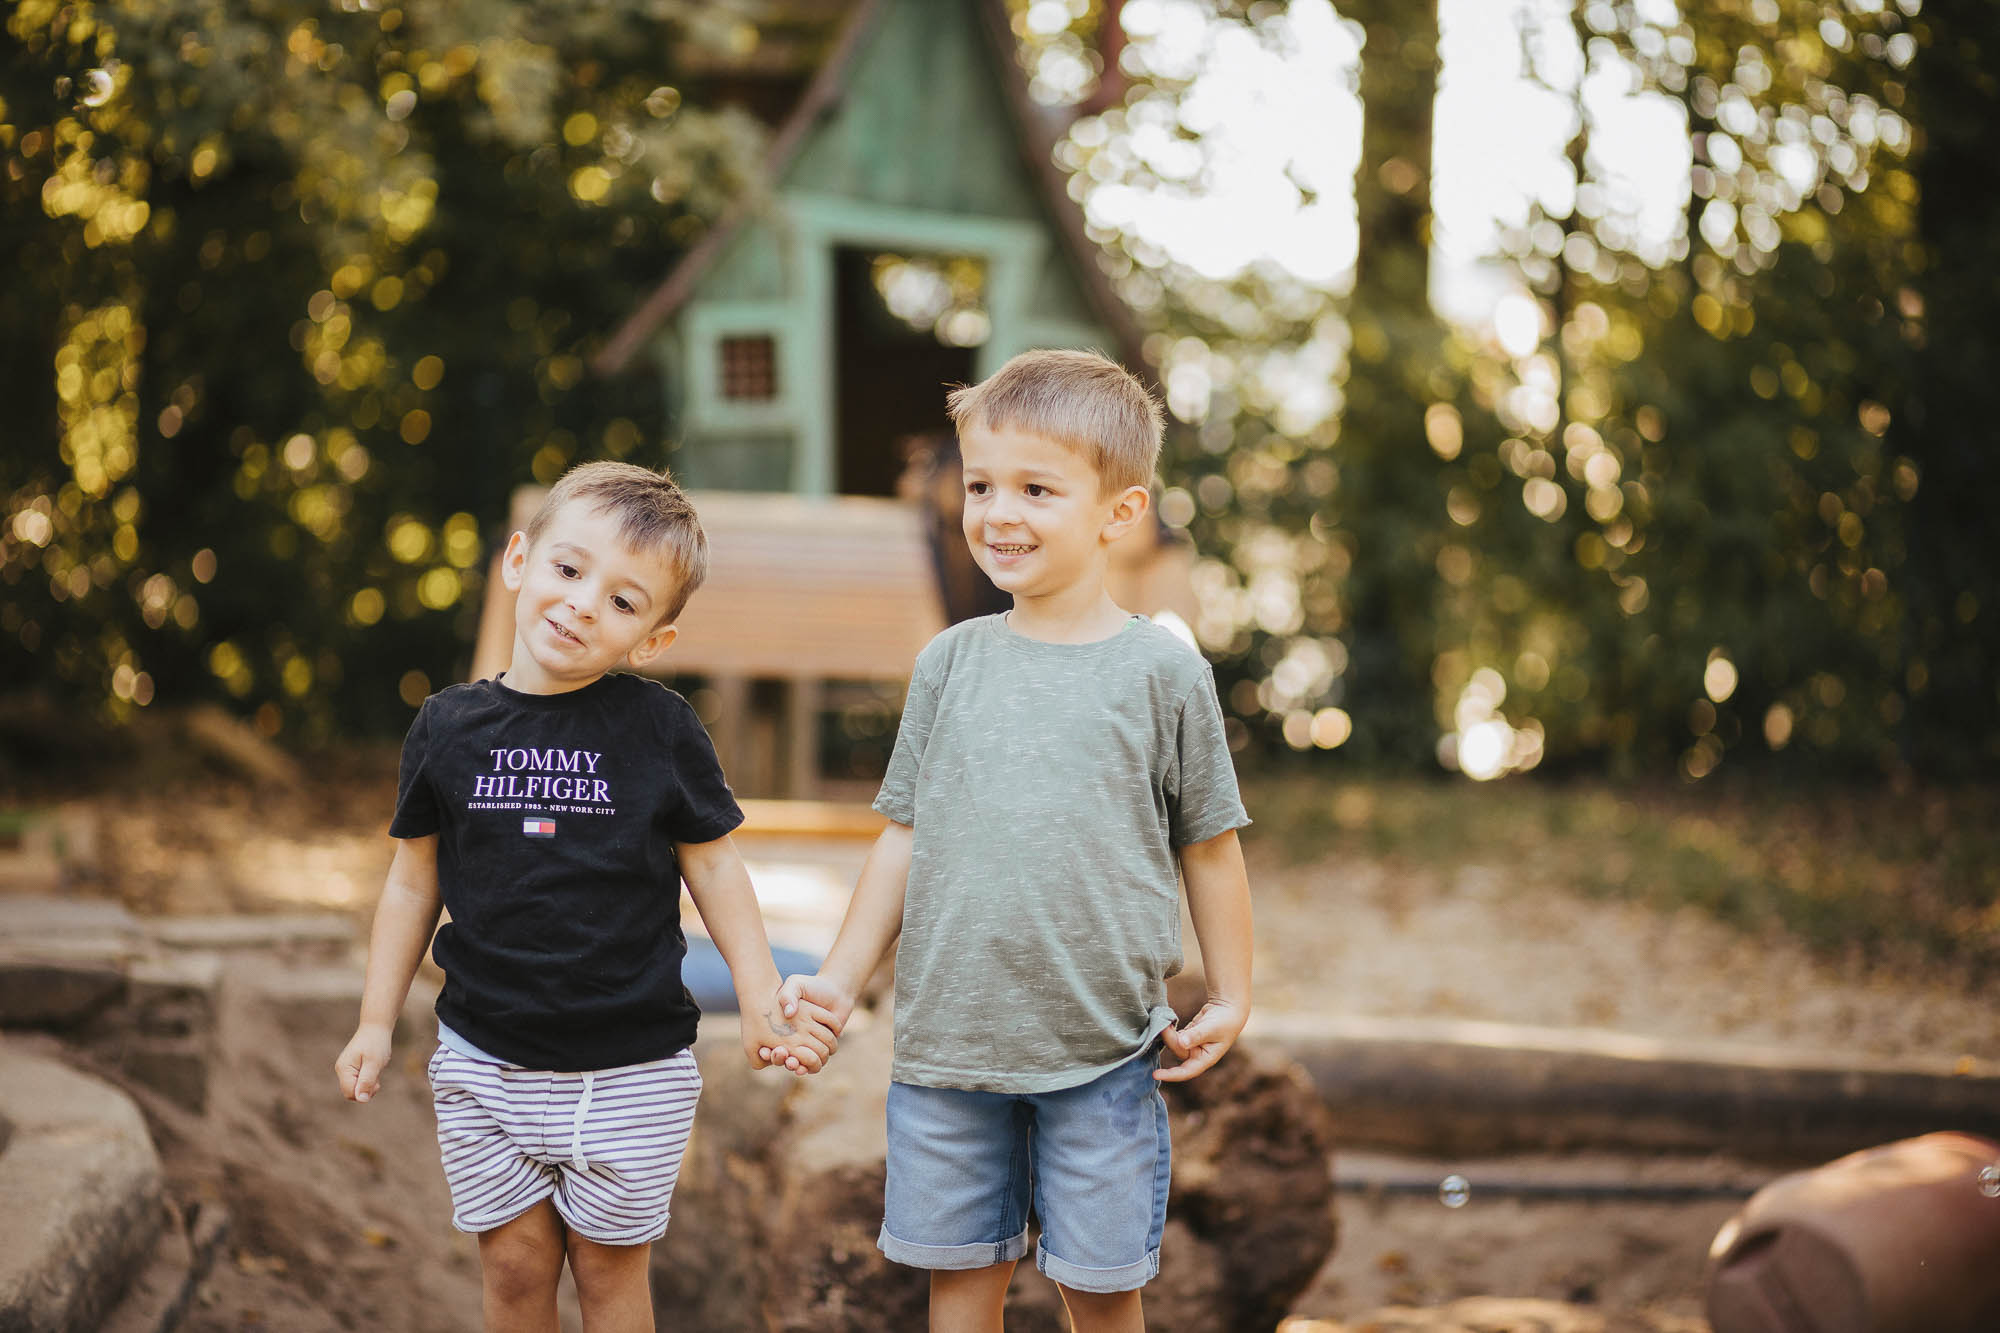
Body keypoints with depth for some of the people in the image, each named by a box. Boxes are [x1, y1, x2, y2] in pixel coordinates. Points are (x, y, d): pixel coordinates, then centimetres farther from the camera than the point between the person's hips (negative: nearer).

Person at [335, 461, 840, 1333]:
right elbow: (414, 881, 7)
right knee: (515, 1262, 7)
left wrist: (762, 1006, 1)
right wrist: (377, 1021, 8)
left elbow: (713, 867, 3)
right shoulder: (449, 728, -2)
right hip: (485, 1060, 1)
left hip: (630, 1070, -1)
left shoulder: (660, 728, -6)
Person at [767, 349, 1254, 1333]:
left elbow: (1208, 846, 3)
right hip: (947, 1037, 3)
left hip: (1102, 1051, -2)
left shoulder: (1162, 672, -3)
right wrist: (839, 982, 5)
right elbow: (905, 838, 9)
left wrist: (1229, 1001, 3)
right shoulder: (949, 665, 4)